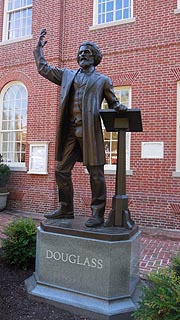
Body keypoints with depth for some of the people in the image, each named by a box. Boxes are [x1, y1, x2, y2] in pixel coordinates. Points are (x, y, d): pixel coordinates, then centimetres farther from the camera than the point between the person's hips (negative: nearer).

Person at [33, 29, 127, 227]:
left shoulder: (102, 80, 11)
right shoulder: (67, 75, 21)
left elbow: (112, 102, 15)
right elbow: (43, 68, 29)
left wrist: (118, 107, -7)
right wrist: (39, 47, 29)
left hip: (89, 131, -4)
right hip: (69, 131, 5)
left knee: (95, 174, -3)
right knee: (61, 171, 7)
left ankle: (97, 214, 8)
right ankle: (66, 209, 21)